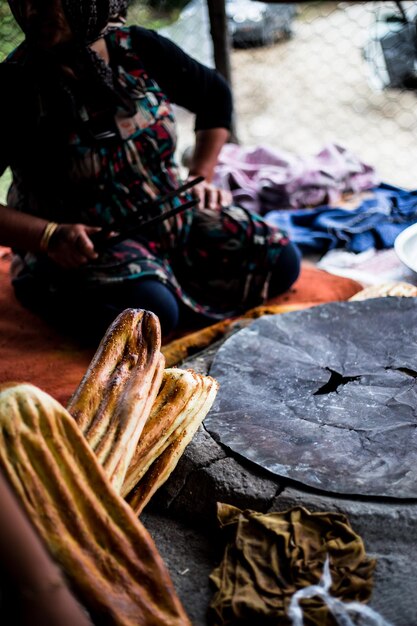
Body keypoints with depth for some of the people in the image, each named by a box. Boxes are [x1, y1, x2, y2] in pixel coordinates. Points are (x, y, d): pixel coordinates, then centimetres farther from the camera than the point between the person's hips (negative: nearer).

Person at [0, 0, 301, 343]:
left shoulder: (139, 49, -5)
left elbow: (215, 95, 14)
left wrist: (201, 177, 6)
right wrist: (49, 236, -28)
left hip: (171, 213, 5)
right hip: (83, 246, -4)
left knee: (280, 260, -8)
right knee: (151, 311, -34)